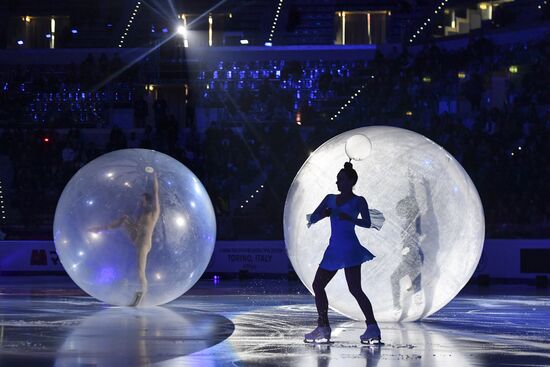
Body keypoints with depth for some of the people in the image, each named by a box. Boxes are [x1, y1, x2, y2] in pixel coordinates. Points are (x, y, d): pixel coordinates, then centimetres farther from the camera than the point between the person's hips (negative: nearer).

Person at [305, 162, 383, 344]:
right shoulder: (330, 199, 16)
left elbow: (367, 223, -9)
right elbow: (312, 218, 13)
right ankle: (323, 328, 12)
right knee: (317, 285, 5)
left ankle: (372, 327, -14)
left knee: (355, 289, -15)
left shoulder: (358, 201, 1)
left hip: (350, 249, -7)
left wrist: (348, 218, -22)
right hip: (333, 250, 7)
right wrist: (324, 214, -8)